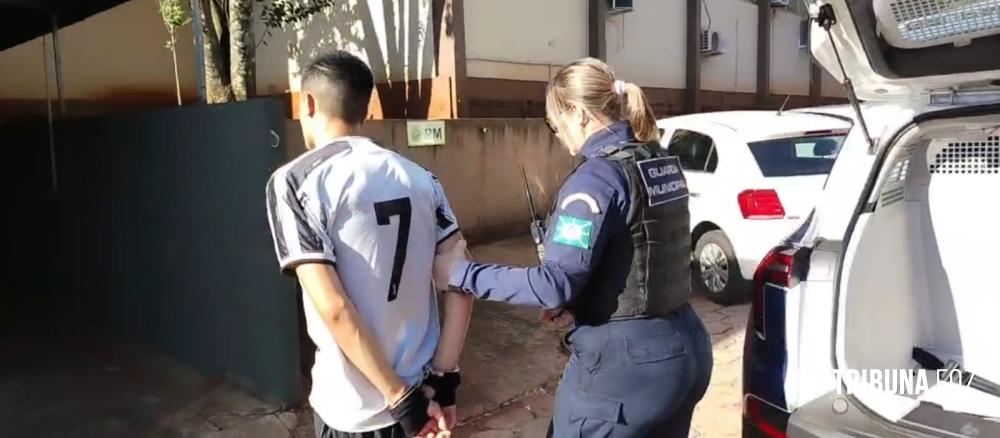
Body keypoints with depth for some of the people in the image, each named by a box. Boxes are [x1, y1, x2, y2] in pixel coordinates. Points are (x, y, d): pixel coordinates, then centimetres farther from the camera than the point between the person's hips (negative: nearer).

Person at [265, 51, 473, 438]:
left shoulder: (294, 181, -12)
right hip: (424, 391, 5)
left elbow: (334, 308, -20)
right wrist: (444, 377, -2)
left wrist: (400, 399, -14)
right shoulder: (419, 177, 1)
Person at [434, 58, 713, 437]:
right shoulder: (663, 163, 7)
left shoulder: (597, 176, -19)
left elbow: (555, 284, -24)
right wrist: (576, 301, 17)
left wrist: (461, 274, -16)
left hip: (625, 363, -8)